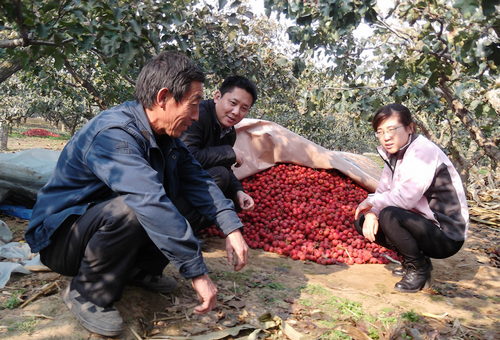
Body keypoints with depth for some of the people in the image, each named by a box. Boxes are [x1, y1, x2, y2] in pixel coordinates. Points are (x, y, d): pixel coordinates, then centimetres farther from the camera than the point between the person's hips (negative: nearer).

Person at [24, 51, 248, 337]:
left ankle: (139, 270, 7)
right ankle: (87, 293, -13)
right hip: (60, 238, -8)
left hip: (105, 222, 8)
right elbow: (150, 202, -41)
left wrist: (232, 227, -18)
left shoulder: (166, 136, -3)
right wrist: (197, 272, -41)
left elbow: (197, 178, -5)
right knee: (131, 210, -36)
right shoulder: (114, 133, -31)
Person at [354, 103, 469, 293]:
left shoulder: (423, 151, -22)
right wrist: (370, 214, -13)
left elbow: (404, 199, -31)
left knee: (389, 215, -31)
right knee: (362, 221, 1)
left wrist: (370, 201, -15)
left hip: (447, 236, -9)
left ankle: (418, 268, -7)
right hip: (421, 224, 9)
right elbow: (382, 192, 8)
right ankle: (418, 260, 9)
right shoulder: (394, 154, 5)